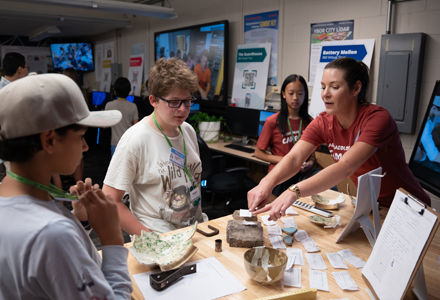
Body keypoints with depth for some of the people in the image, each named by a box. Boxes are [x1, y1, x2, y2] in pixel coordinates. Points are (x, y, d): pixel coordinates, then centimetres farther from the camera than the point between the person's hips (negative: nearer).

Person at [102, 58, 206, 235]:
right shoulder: (135, 139, -13)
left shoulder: (188, 131, 6)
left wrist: (201, 222, 11)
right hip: (160, 240, -5)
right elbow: (110, 201, -12)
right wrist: (151, 239, -14)